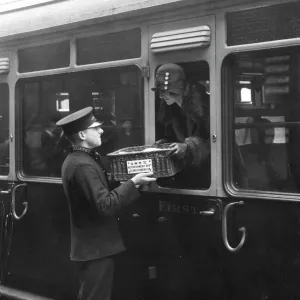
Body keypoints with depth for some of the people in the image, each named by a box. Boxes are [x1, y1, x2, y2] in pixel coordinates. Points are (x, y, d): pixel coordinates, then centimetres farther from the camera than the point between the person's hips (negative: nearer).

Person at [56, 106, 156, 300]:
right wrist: (133, 182, -22)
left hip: (91, 244, 10)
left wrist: (127, 182, 4)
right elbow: (105, 205, -28)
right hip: (96, 248, -10)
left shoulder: (75, 160, 11)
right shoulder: (83, 165, -22)